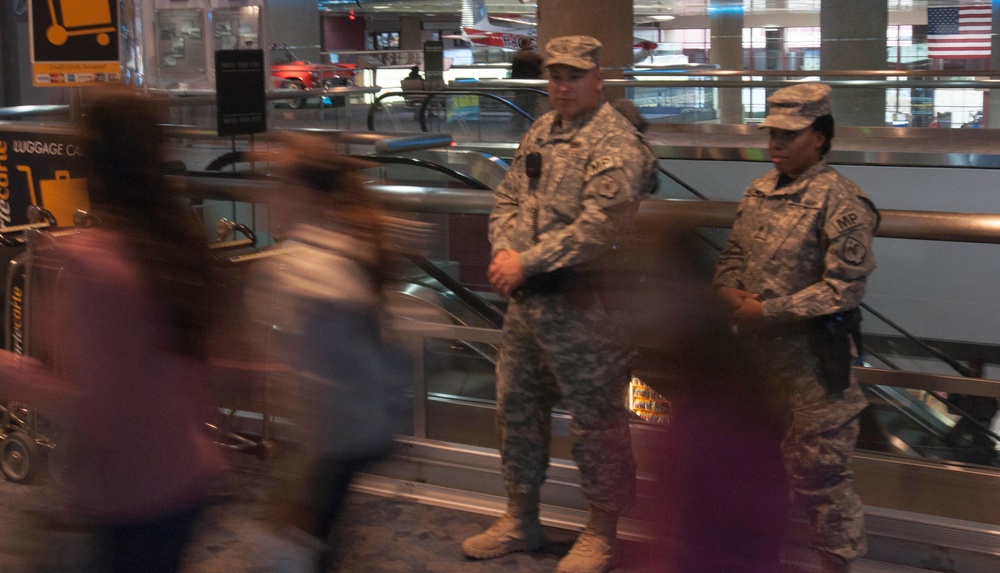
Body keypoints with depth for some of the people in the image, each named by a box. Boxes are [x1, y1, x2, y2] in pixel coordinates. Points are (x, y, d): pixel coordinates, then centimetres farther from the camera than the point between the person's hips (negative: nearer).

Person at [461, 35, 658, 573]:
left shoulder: (616, 143, -14)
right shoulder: (539, 132, 13)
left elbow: (597, 229, -23)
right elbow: (508, 199, 14)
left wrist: (526, 263, -18)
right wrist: (504, 252, -6)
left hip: (583, 305, -8)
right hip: (527, 297, 9)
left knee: (595, 418, 3)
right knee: (516, 406, 17)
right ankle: (520, 519, 33)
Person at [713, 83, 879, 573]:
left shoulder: (839, 201, -14)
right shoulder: (758, 192, 7)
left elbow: (843, 288, -19)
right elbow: (732, 256, 15)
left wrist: (766, 312, -18)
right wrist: (731, 292, -7)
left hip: (812, 358, -7)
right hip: (755, 349, 7)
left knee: (817, 470, 1)